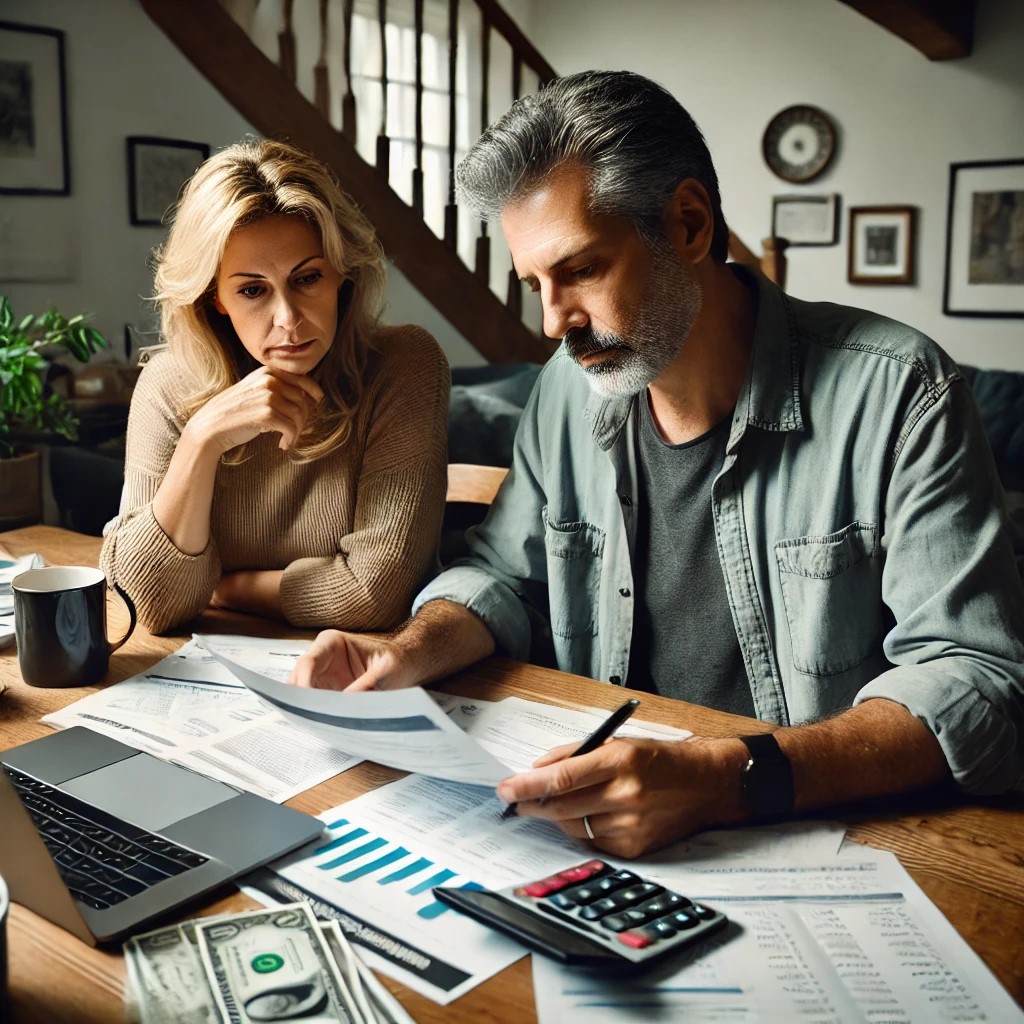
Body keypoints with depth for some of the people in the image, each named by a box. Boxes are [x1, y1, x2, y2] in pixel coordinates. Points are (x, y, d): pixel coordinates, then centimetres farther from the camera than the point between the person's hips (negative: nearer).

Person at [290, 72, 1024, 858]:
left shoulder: (896, 392, -13)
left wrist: (730, 778, -32)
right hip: (602, 823, 5)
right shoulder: (571, 386, 4)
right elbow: (505, 576, 14)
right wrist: (411, 653, -9)